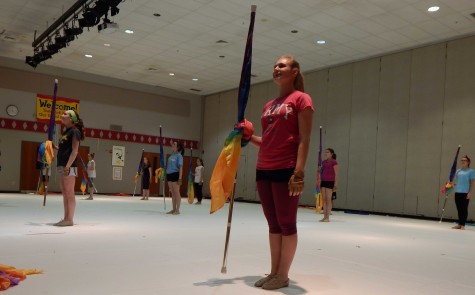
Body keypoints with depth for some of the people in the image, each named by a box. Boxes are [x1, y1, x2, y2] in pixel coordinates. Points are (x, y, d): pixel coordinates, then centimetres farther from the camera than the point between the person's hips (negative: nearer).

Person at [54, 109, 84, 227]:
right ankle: (66, 218, 15)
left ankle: (70, 219, -3)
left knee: (70, 193, -7)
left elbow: (75, 151, -15)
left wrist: (68, 166, -21)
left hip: (69, 166, -10)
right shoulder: (66, 132, 20)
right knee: (65, 193, 10)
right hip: (62, 166, 10)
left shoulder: (74, 131, -8)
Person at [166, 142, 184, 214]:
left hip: (175, 174, -8)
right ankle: (173, 209, 18)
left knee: (176, 192, -2)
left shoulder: (179, 155, -7)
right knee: (172, 193, 12)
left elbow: (181, 167, -12)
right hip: (169, 174, 8)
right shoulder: (172, 155, 14)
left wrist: (180, 178, -19)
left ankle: (177, 210, 3)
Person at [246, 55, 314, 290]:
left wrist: (299, 172, -18)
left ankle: (283, 276, 14)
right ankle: (273, 272, 24)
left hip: (286, 170, -7)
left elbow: (304, 139, -11)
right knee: (273, 224, 13)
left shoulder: (301, 99, -3)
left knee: (287, 224, 2)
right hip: (263, 170, 8)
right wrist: (249, 137, 5)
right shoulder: (269, 105, 18)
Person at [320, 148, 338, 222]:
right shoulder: (324, 162, 14)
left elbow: (336, 174, -8)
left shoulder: (334, 162, -6)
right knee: (324, 199, 6)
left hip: (330, 182, -7)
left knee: (328, 199, -4)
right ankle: (324, 216, 11)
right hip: (324, 181, 7)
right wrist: (319, 182, 15)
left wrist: (336, 184, -12)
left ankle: (327, 217, 1)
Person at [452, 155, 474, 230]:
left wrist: (470, 193, -11)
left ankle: (463, 225, 3)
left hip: (465, 193, -5)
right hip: (457, 192, 5)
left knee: (464, 209, -2)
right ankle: (459, 224, 17)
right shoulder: (458, 171, 13)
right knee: (459, 209, 9)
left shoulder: (471, 171, -2)